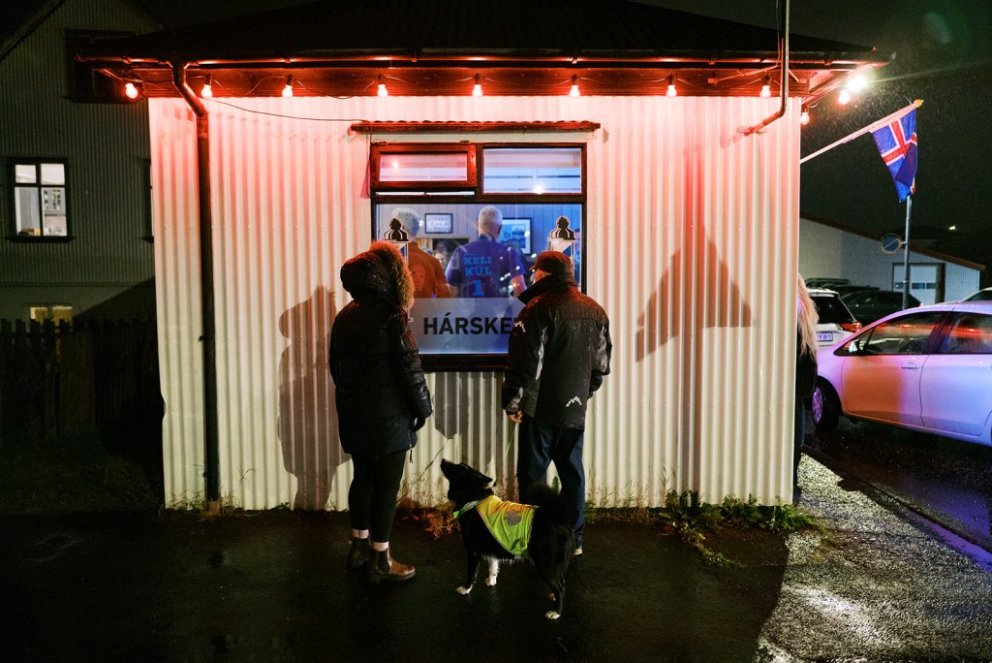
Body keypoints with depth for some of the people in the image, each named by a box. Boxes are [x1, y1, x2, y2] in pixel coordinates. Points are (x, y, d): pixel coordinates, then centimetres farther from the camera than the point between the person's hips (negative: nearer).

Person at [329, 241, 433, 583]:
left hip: (353, 415, 7)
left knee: (363, 478, 18)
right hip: (387, 417, -7)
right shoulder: (391, 315, -16)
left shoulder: (345, 315, 7)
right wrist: (423, 406, -5)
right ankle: (380, 560, 12)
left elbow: (336, 365, 13)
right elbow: (408, 366, -17)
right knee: (385, 485, 3)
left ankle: (359, 546, 30)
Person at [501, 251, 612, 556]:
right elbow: (602, 361, 14)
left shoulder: (539, 308, -14)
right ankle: (574, 538, 22)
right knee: (572, 472, 14)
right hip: (576, 408, 6)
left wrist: (512, 401, -8)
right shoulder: (595, 311, 8)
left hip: (541, 407, -6)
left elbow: (525, 361, -16)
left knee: (532, 473, 4)